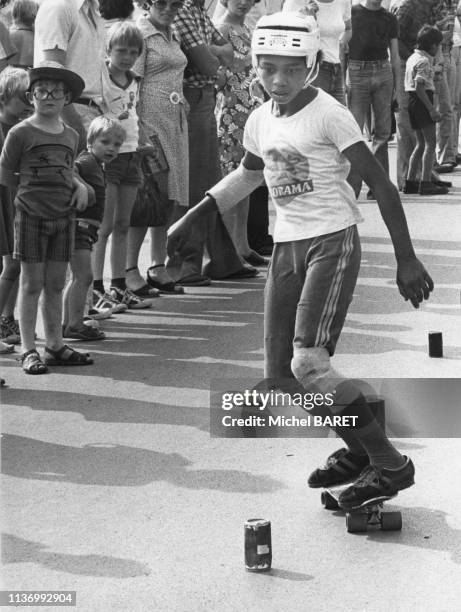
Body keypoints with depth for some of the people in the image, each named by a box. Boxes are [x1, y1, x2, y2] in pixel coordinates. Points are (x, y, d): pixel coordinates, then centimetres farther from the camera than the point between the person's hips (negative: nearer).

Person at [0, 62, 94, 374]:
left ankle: (56, 345, 17)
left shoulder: (71, 136, 10)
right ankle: (29, 350, 3)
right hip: (31, 216, -5)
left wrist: (80, 186, 4)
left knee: (56, 284, 9)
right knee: (32, 284, -2)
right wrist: (34, 188, -1)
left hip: (63, 219, 5)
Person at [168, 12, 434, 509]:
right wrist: (191, 219, 29)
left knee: (308, 364, -21)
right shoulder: (260, 121, 9)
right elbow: (248, 174, 31)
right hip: (286, 248, 7)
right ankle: (356, 450, 27)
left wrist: (406, 259, -12)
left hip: (332, 243, -7)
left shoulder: (328, 115, -11)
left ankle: (390, 465, -10)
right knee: (280, 377, 5)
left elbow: (379, 182, -11)